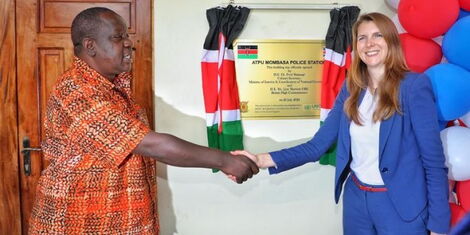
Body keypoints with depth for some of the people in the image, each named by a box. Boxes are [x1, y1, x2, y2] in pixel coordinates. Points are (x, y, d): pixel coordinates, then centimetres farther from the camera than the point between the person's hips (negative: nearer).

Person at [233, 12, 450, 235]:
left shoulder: (414, 86, -12)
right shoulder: (351, 89, 2)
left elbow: (434, 161, -11)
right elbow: (317, 145, -1)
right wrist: (262, 160, -13)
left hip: (401, 205, -5)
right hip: (355, 199, 5)